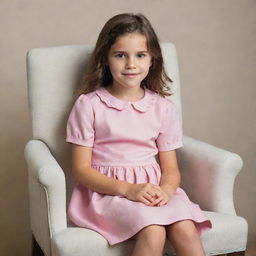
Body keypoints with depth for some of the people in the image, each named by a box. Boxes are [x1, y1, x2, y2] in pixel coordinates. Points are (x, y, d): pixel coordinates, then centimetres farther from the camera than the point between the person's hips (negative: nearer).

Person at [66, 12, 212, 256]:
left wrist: (165, 190, -15)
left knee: (186, 230, -26)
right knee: (153, 232, -31)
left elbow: (171, 169, 10)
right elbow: (81, 169, -4)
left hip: (153, 188, 4)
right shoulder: (88, 105, -3)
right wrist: (128, 189, -18)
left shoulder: (163, 108, 7)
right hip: (106, 190, -3)